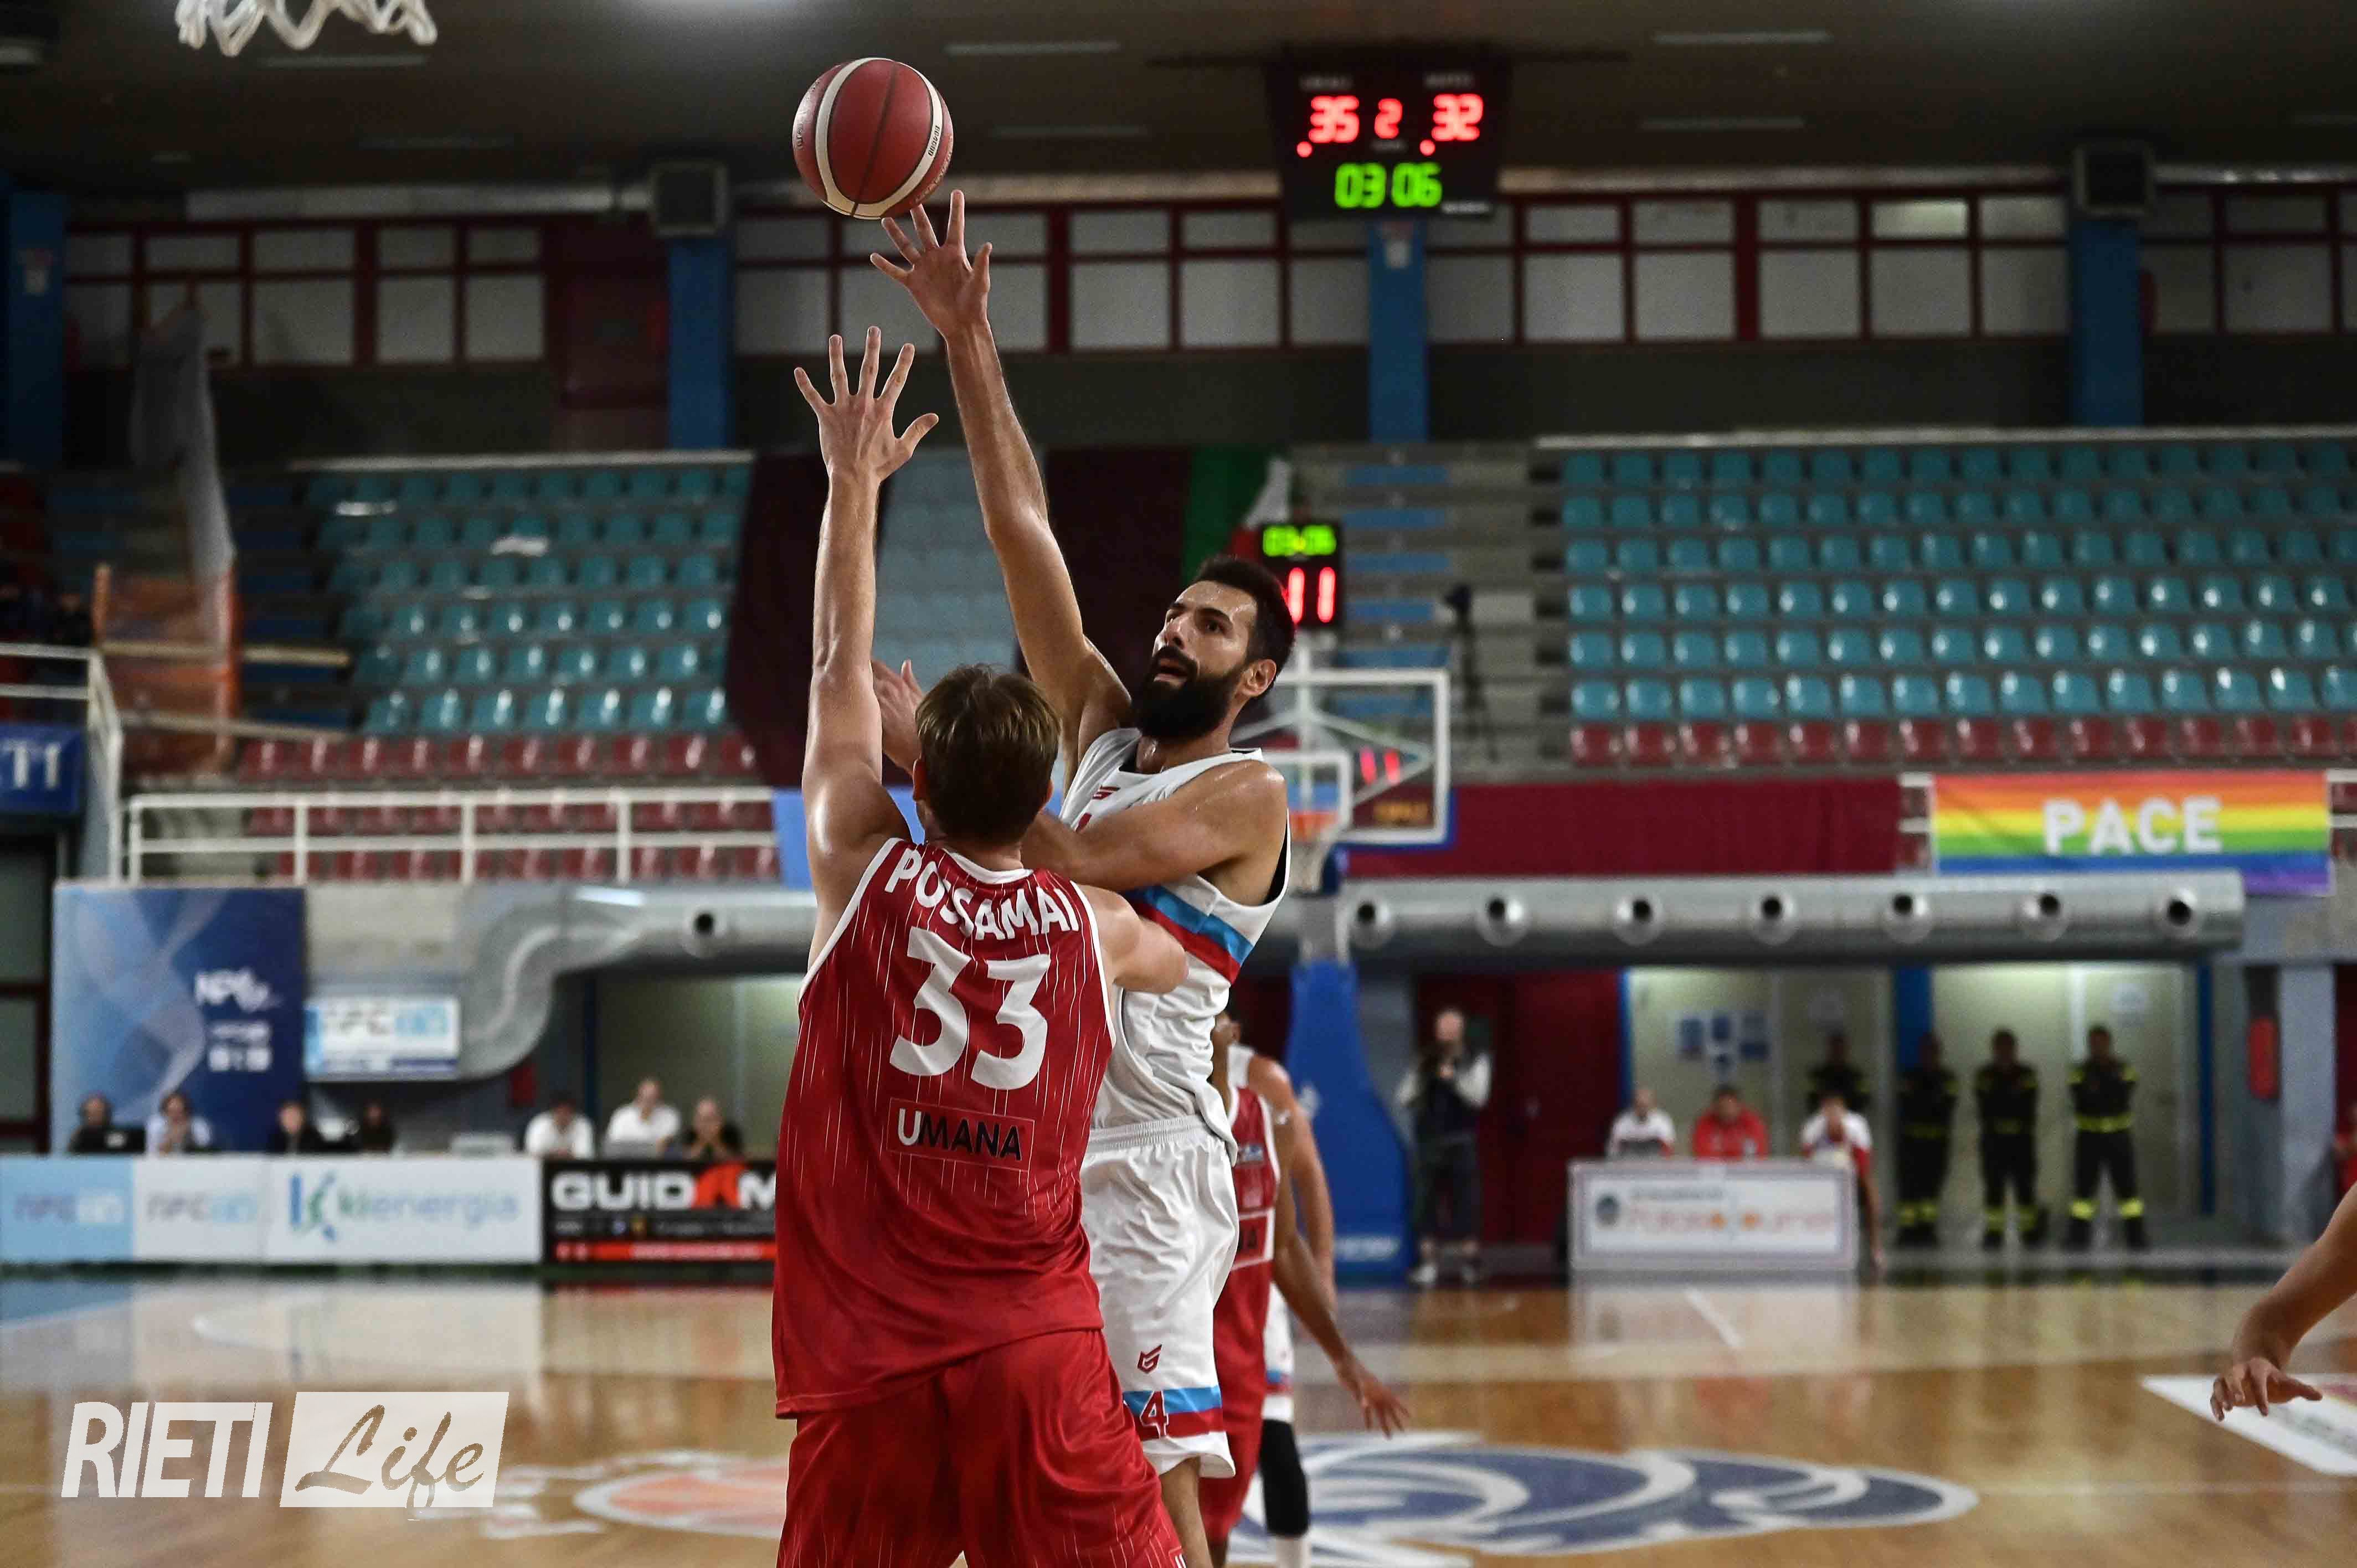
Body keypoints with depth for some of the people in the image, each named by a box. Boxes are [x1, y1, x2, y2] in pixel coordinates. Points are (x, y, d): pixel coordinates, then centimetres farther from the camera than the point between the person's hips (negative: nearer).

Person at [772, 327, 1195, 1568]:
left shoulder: (868, 879, -1)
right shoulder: (1096, 929, 3)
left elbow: (839, 670, 12)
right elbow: (1181, 965, 28)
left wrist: (853, 484, 21)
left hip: (871, 1353, 0)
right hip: (1040, 1346, 0)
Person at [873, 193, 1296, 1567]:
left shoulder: (1247, 796, -4)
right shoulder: (1105, 729, 15)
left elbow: (1066, 862, -18)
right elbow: (1023, 528, 10)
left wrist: (929, 746, -11)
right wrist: (968, 341, 5)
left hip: (1148, 1156, -7)